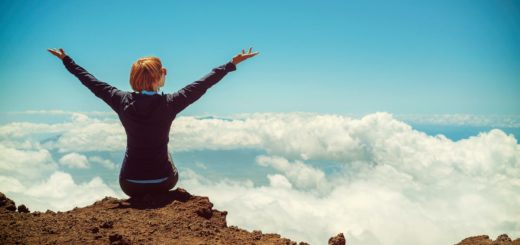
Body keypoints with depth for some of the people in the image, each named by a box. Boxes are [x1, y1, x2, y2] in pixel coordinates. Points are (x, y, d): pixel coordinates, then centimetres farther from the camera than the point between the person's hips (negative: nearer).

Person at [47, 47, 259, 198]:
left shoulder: (123, 102, -11)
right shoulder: (169, 104, -17)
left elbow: (92, 82, 2)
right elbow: (203, 84, -10)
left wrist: (66, 59, 17)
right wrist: (232, 63, -1)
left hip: (129, 184, 2)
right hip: (162, 182, -2)